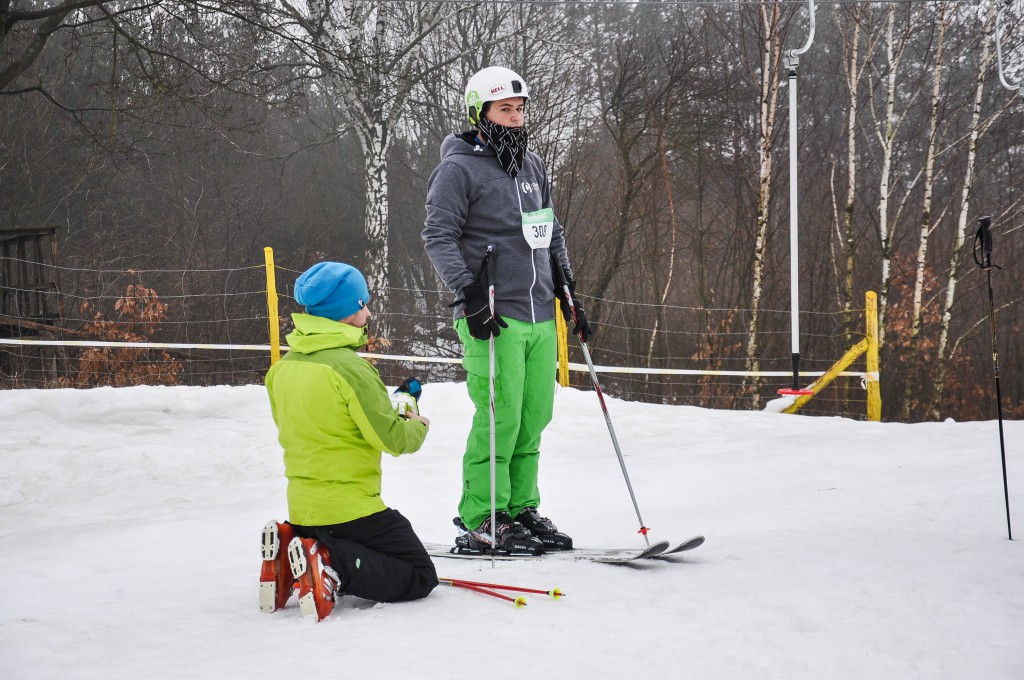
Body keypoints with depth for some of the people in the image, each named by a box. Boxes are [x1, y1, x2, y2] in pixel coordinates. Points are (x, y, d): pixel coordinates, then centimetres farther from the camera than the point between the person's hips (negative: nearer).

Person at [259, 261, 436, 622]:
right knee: (420, 577, 4)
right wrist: (417, 426, 6)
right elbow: (391, 438, -18)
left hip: (301, 509, 8)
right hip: (352, 507, -8)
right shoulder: (349, 366, -18)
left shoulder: (283, 366, 6)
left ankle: (290, 551, 1)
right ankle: (332, 566, -18)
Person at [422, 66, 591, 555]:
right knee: (499, 419, -10)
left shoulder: (532, 167, 18)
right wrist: (468, 292, -19)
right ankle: (480, 523, -2)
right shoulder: (458, 170, -5)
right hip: (493, 318, -7)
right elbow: (439, 237, -10)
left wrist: (569, 294, 21)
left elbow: (552, 234, 26)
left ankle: (520, 508, 18)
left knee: (533, 418, 8)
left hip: (540, 317, 7)